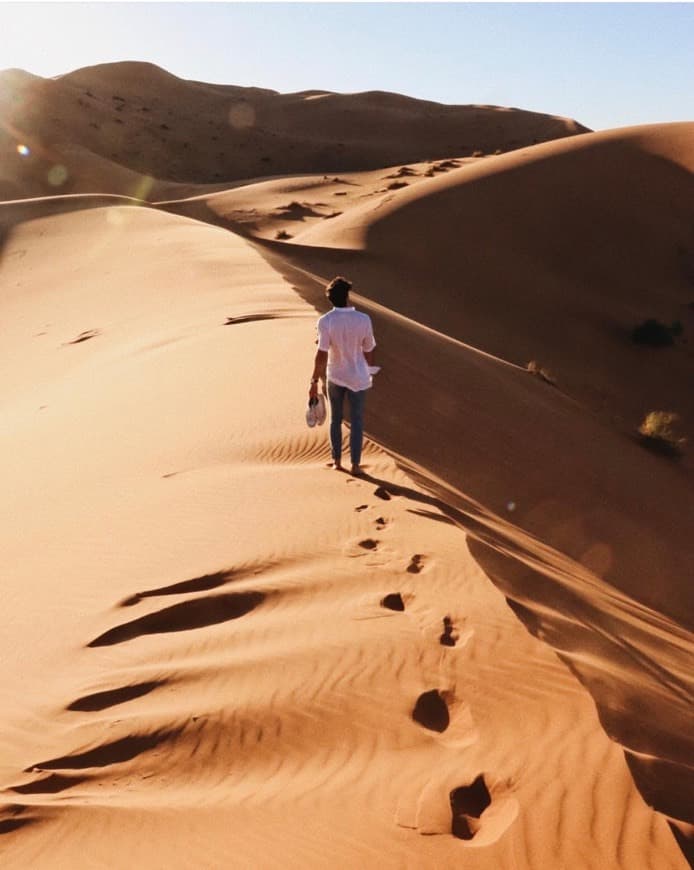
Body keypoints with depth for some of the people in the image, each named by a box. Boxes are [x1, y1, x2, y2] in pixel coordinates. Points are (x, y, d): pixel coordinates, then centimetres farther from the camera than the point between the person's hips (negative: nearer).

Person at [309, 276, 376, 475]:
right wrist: (369, 370, 15)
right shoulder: (364, 319, -14)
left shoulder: (325, 321, -17)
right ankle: (355, 464, 15)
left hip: (334, 376, 0)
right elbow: (368, 351, -4)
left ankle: (337, 461, 25)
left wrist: (314, 381, -11)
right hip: (357, 377, 0)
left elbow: (321, 354, -19)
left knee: (335, 419, 17)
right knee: (356, 421, 11)